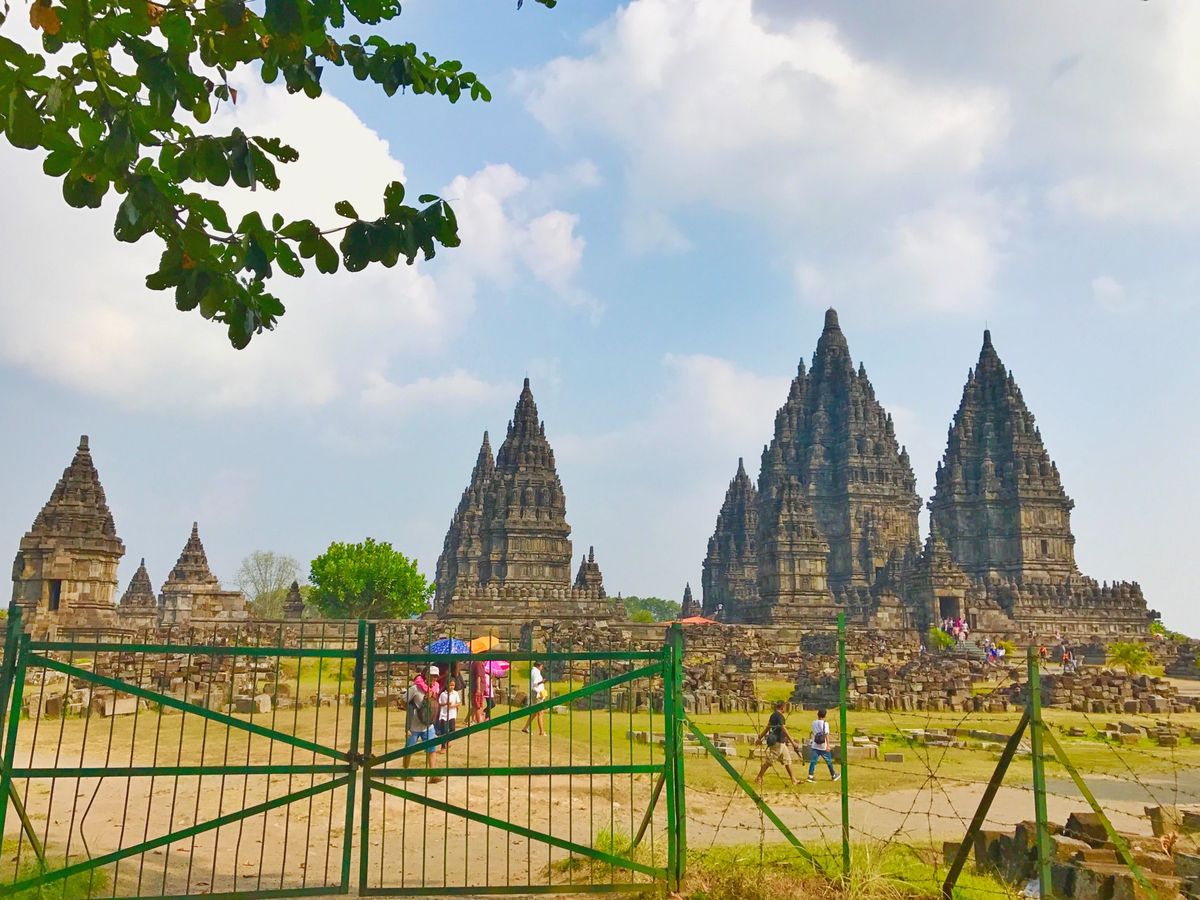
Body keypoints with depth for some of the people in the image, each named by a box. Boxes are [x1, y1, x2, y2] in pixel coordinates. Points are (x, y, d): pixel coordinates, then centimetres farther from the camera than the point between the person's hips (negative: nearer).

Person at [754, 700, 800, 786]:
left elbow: (767, 728, 17)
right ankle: (759, 779, 2)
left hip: (781, 743, 10)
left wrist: (760, 738, 21)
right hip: (777, 742, -10)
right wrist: (792, 741, -20)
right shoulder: (779, 716, -16)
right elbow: (784, 730, -21)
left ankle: (794, 780, 16)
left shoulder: (773, 715, 12)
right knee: (768, 761, -4)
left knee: (787, 760, 12)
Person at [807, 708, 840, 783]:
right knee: (829, 761, 14)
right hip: (823, 747, -3)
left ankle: (810, 776, -14)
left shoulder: (814, 723, 3)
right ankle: (833, 775, 27)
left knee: (813, 761, -2)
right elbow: (826, 735, -17)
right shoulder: (825, 723, -10)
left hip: (815, 746, 3)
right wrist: (828, 745, -21)